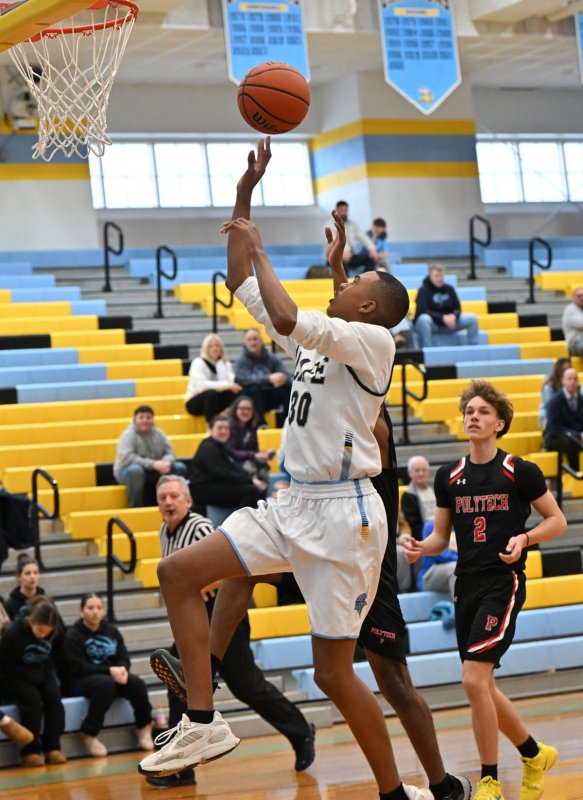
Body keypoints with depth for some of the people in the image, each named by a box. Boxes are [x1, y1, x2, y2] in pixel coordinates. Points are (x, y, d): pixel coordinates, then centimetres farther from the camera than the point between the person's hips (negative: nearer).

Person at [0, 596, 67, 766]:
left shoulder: (54, 633, -10)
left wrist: (48, 674, -4)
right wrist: (32, 675, -18)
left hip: (41, 675, 4)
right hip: (16, 677, -4)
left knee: (53, 697, -24)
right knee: (32, 699, -30)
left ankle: (52, 748, -18)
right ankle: (30, 751, -24)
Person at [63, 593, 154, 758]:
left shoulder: (112, 631, 10)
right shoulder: (73, 636, -5)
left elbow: (124, 658, 6)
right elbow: (79, 667, -14)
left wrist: (121, 670, -20)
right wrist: (109, 671, -25)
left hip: (113, 674, 5)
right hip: (83, 680, -5)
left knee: (137, 683, -25)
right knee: (106, 684, -38)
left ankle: (144, 726, -2)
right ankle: (89, 734, -27)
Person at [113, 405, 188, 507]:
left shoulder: (159, 434, 4)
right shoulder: (129, 435, -12)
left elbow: (170, 453, 3)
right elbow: (127, 458, -26)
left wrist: (166, 463, -24)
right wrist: (153, 464, -31)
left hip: (154, 473, 5)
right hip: (127, 472, -5)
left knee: (180, 468, -14)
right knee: (136, 470, -40)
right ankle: (134, 508, -30)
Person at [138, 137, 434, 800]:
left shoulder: (373, 339, -10)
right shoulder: (314, 339, 14)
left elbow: (286, 318, -27)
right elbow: (244, 285, 21)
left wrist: (257, 246, -13)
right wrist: (244, 198, 15)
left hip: (342, 514, -9)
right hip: (293, 504, 9)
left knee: (333, 672, -5)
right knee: (177, 574, -1)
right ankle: (203, 724, 1)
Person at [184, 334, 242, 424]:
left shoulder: (225, 363, 7)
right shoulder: (198, 362, -10)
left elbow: (231, 381, -10)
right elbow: (201, 385, -26)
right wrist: (226, 385, -32)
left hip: (216, 400, 5)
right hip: (195, 402, -4)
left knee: (234, 393, -24)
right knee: (212, 393, -37)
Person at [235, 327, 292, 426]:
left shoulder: (272, 358, 5)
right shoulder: (241, 361, -5)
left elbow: (287, 376, -6)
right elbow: (246, 379, -24)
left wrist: (283, 379, -33)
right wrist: (269, 379, -39)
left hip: (271, 398, 3)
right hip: (254, 399, -3)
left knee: (287, 388, -22)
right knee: (254, 389, -34)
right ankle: (261, 424, -35)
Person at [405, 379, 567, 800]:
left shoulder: (519, 471, -6)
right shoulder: (449, 476, 8)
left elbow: (558, 520, 1)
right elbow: (441, 537, 13)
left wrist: (523, 538, -16)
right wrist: (421, 548, -8)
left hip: (504, 583, -6)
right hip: (467, 586, 6)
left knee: (474, 679, -17)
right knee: (482, 687, 10)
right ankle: (535, 754, 33)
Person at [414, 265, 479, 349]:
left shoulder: (449, 289, 5)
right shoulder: (424, 290, -10)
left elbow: (457, 308, 6)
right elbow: (422, 311, -21)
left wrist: (453, 316, -20)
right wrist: (442, 317, -30)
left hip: (446, 324, 5)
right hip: (430, 325, -5)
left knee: (472, 318, -11)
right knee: (424, 319, -40)